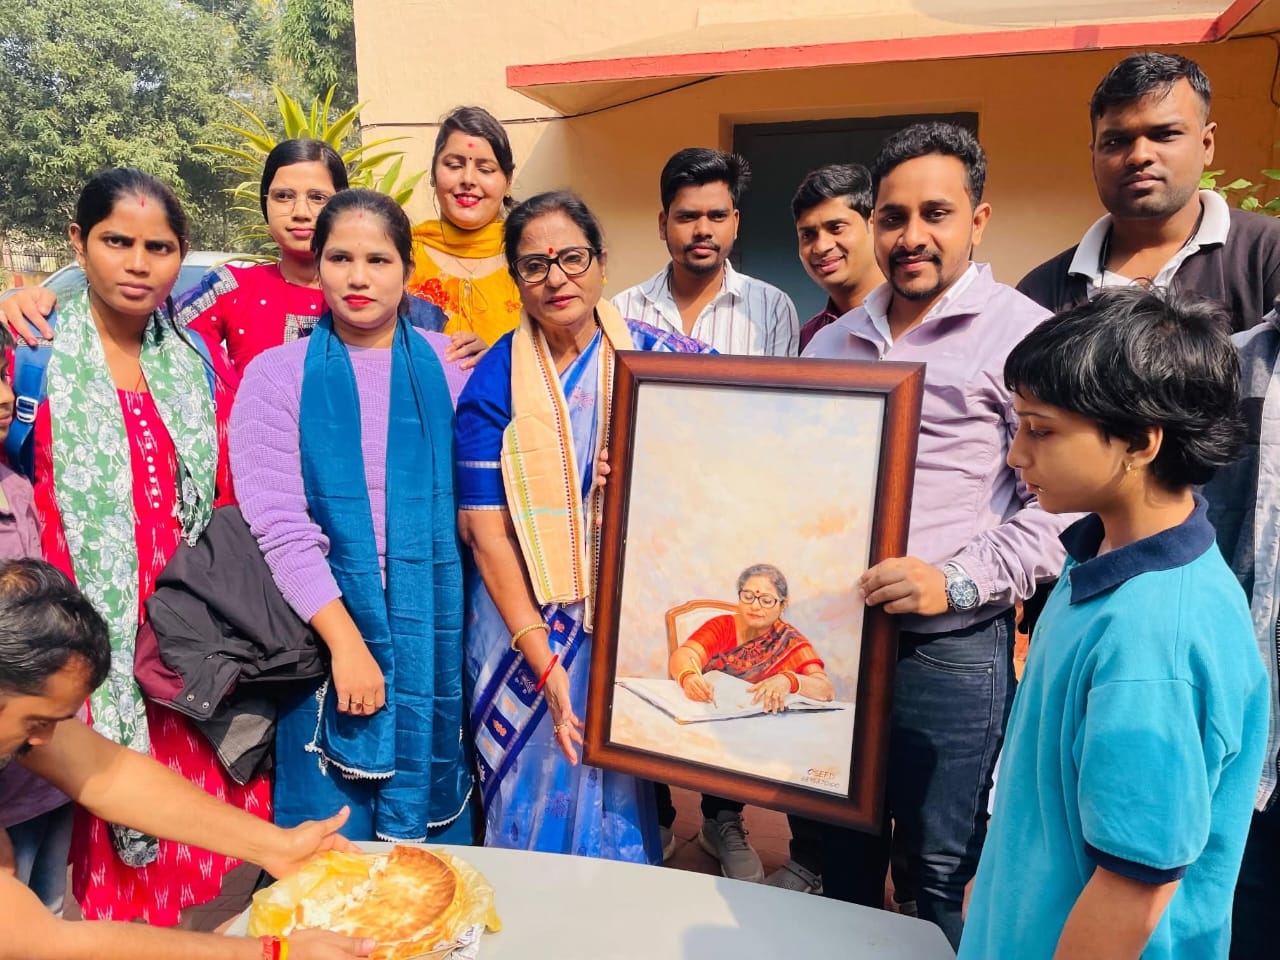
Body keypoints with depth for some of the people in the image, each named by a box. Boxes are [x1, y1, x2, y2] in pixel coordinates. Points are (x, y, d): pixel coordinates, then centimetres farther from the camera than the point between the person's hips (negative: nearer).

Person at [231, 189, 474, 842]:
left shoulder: (450, 366, 4)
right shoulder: (277, 375, 0)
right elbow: (279, 527, -7)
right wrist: (346, 641, -13)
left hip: (437, 634, 1)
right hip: (325, 624, -1)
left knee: (434, 826, 12)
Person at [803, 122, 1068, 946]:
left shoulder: (1025, 337, -7)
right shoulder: (833, 343, 12)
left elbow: (1055, 508, -11)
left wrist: (956, 583, -22)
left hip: (950, 651, -5)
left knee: (942, 870, 9)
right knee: (845, 848, 20)